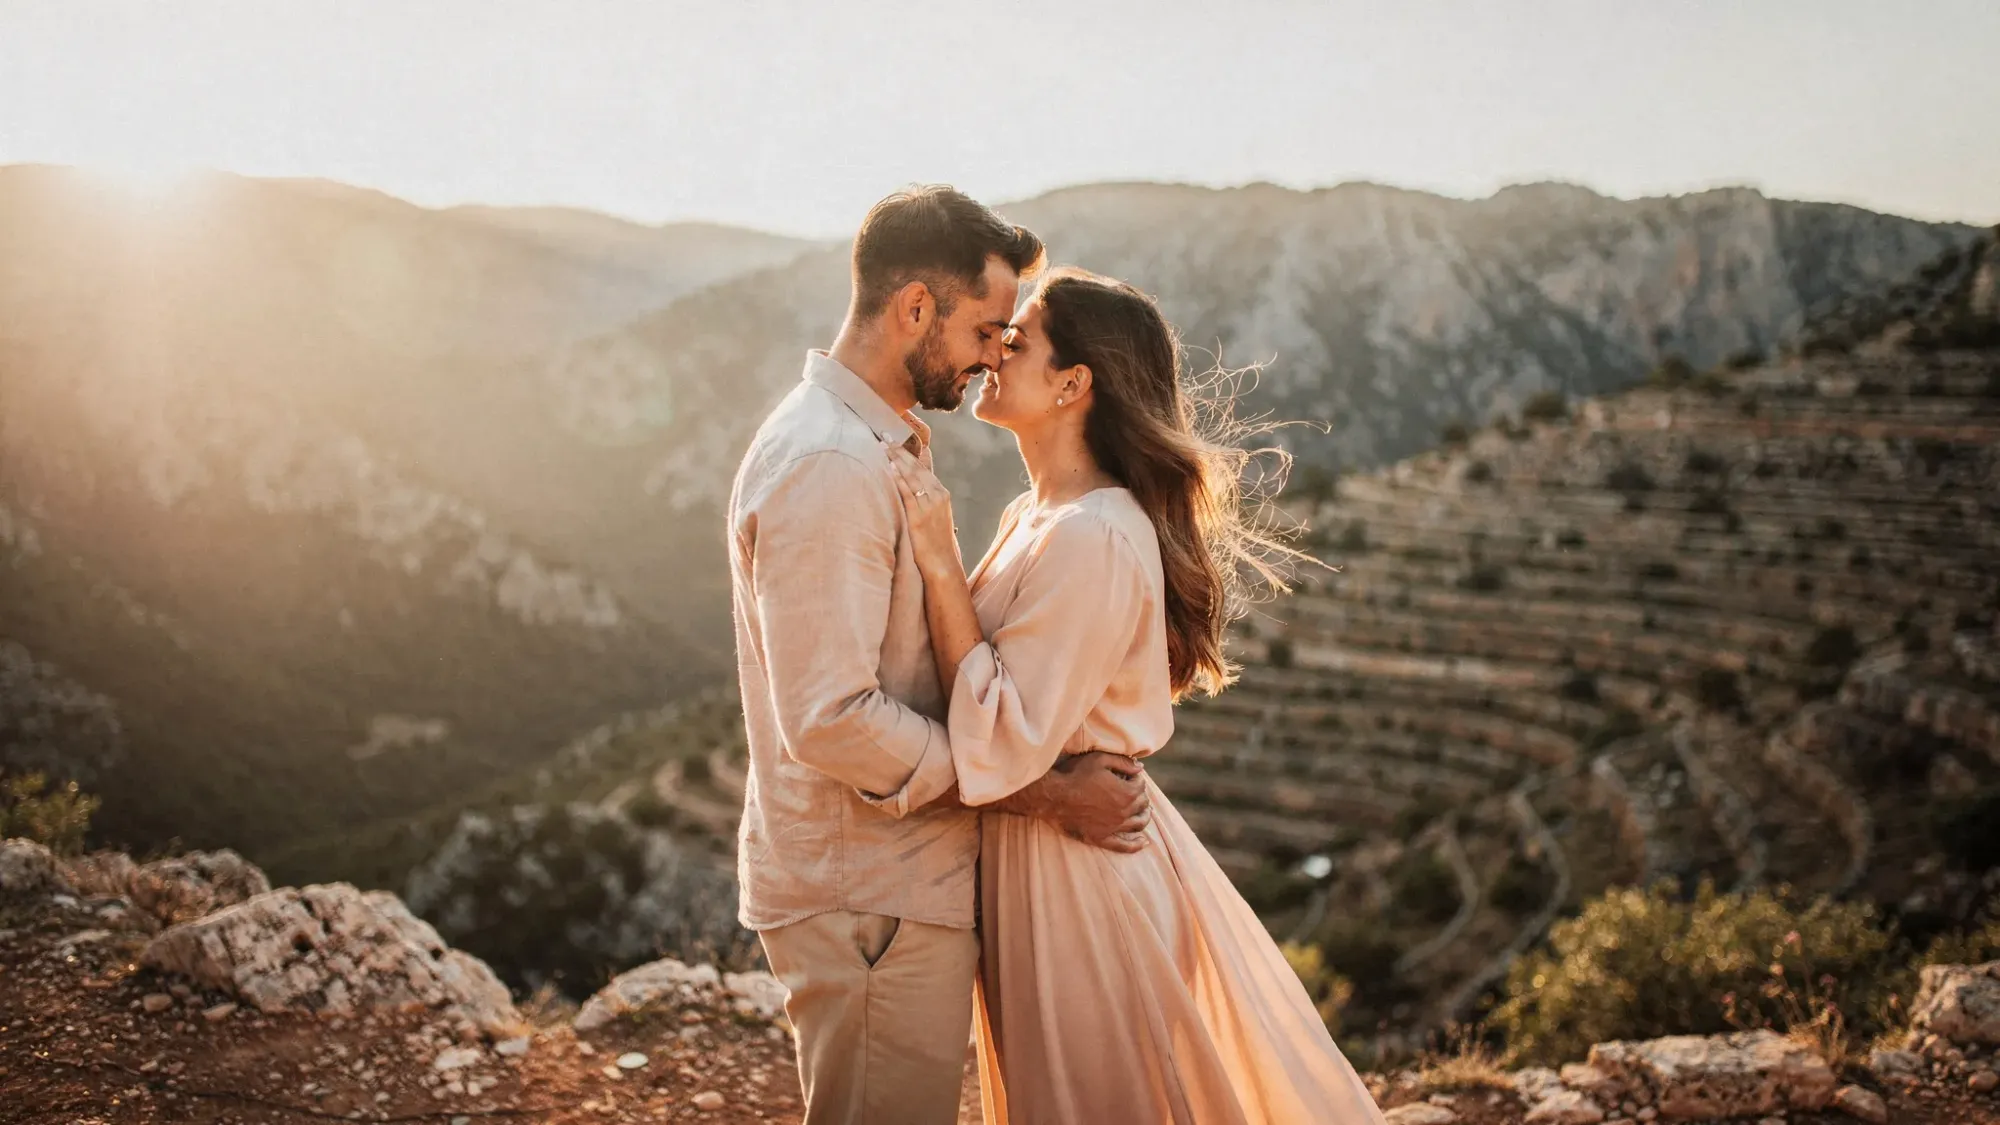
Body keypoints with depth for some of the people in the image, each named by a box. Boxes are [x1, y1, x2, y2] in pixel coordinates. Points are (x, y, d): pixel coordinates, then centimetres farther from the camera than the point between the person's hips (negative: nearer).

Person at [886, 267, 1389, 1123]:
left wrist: (939, 562, -26)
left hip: (1078, 866, -9)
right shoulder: (1038, 516, 6)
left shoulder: (1093, 539, -24)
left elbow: (1000, 746, -26)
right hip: (1028, 851, 9)